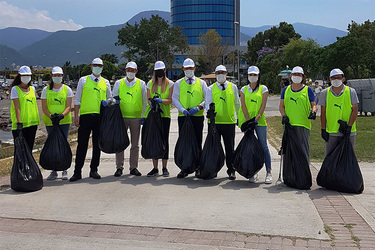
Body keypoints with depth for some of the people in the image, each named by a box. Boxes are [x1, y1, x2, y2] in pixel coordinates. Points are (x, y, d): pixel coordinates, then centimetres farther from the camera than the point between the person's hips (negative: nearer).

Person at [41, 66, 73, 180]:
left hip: (64, 121, -1)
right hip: (50, 121, 1)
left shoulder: (67, 89, 4)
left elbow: (69, 106, -2)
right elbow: (44, 107, 2)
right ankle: (54, 171, 10)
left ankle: (64, 171, 4)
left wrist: (62, 115, -20)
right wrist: (51, 116, -16)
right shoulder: (46, 89, 6)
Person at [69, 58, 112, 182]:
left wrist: (107, 102, -3)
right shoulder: (83, 80, 7)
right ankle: (77, 172, 3)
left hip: (100, 116, 3)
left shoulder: (105, 82, 14)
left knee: (97, 144, 7)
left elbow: (110, 97, 22)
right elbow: (77, 99, 5)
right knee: (82, 145, -2)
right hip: (85, 116, -2)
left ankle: (94, 170, 17)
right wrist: (76, 116, -2)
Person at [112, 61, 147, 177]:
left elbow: (145, 101, 11)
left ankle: (133, 167, 14)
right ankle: (119, 167, 8)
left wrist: (144, 116, 4)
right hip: (121, 117, 0)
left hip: (136, 117, 0)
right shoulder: (118, 83, 7)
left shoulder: (141, 84, 7)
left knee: (135, 144, 5)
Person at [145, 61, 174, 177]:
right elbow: (148, 99, 7)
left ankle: (164, 168, 7)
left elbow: (170, 100, -4)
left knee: (164, 140, -1)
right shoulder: (150, 84, 11)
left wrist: (161, 100, -22)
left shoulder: (170, 84, 4)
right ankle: (155, 168, 10)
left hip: (165, 115, -2)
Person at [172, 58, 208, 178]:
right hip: (183, 117, 0)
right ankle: (184, 169, 4)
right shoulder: (178, 83, 12)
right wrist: (183, 109, -14)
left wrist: (198, 107, -12)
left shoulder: (201, 83, 11)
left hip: (198, 116, 0)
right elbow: (174, 99, 3)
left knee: (197, 142, 3)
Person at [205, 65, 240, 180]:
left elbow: (237, 104, 18)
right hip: (214, 121, 0)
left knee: (230, 148, 3)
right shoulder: (211, 88, 7)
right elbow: (208, 103, 0)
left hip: (229, 121, 0)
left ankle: (231, 170, 12)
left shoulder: (233, 87, 10)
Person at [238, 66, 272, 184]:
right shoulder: (244, 89, 10)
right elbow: (243, 105, 1)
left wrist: (256, 118, -14)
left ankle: (268, 172, -1)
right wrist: (248, 120, -10)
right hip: (246, 120, 2)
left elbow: (263, 105, -3)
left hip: (260, 120, -2)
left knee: (263, 146, -5)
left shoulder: (263, 89, 5)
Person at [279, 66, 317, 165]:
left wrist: (313, 111, -18)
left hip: (303, 124, -3)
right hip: (288, 124, 3)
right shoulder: (286, 90, 14)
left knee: (303, 148, -7)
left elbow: (313, 105, 4)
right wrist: (284, 115, -5)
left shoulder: (308, 90, 6)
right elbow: (281, 106, 13)